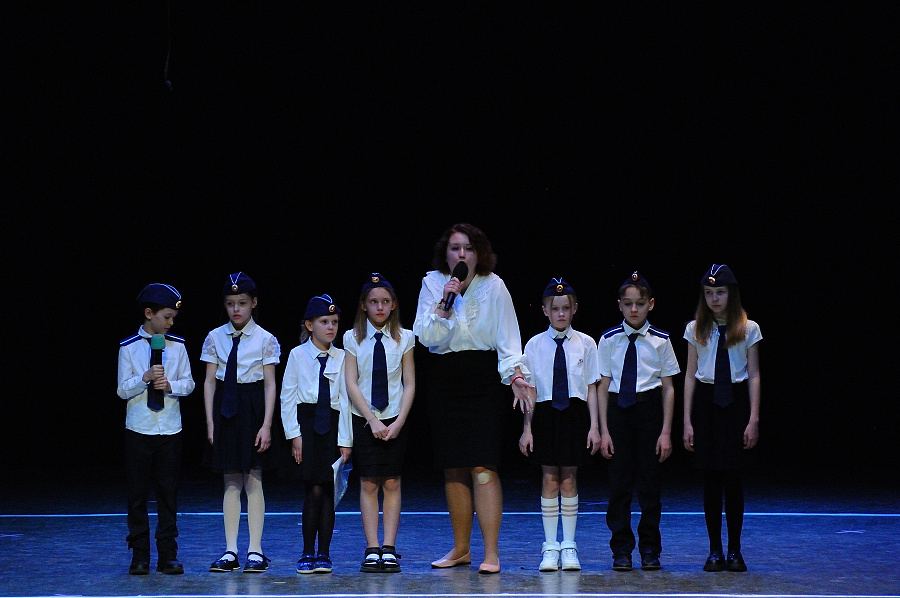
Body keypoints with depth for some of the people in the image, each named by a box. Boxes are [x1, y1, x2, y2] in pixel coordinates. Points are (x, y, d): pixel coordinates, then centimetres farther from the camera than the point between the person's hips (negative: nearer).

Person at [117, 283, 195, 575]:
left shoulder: (177, 346, 4)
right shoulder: (129, 348, -2)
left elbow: (189, 384, 6)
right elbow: (122, 390, -4)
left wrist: (170, 385, -13)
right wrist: (146, 378, -19)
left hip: (170, 429, 2)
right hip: (139, 429, -2)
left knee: (168, 492, 4)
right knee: (137, 493, 3)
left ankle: (168, 556, 10)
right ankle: (139, 556, 10)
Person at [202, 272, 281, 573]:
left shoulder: (265, 340, -2)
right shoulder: (215, 338, 5)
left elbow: (270, 384, -4)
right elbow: (209, 381, 7)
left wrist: (266, 425, -10)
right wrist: (210, 421, 1)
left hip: (253, 408, -2)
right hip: (225, 409, 3)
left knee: (253, 480, -2)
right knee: (231, 482, 6)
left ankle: (255, 551, 3)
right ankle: (230, 551, 9)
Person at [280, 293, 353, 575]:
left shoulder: (341, 358, 5)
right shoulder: (297, 354, 3)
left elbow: (345, 399, 3)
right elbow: (287, 396, 2)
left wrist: (345, 440, -1)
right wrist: (294, 434, -4)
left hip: (331, 425, 1)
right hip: (306, 422, -1)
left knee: (327, 490, 2)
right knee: (314, 489, -8)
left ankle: (323, 554, 9)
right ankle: (307, 553, 2)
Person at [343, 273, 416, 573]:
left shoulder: (404, 338, 3)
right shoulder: (353, 338, 0)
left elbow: (409, 384, 2)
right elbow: (351, 384, -4)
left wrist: (399, 422, -9)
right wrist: (373, 421, -12)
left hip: (395, 420, 1)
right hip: (364, 420, 0)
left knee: (391, 483, 0)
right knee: (368, 484, -2)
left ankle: (389, 549, 3)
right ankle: (372, 550, 0)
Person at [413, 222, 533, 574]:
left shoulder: (493, 286, -2)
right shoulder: (432, 283, 3)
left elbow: (507, 337, -3)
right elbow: (426, 337, -3)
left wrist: (516, 375, -17)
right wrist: (444, 304, -15)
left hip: (482, 380, -3)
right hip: (444, 382, 3)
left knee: (483, 467, -10)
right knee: (453, 468, 7)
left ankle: (491, 552, -8)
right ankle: (461, 549, 18)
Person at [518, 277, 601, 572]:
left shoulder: (585, 343, 1)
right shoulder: (535, 345, 1)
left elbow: (591, 387, 2)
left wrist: (594, 426, -2)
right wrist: (527, 429, 1)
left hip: (575, 414, 0)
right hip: (546, 413, 0)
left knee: (569, 480, 4)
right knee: (550, 480, 3)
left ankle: (569, 547, 11)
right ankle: (550, 548, 10)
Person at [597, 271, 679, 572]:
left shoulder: (660, 341, -1)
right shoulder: (609, 340, 1)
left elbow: (668, 388, 2)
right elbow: (602, 386, 3)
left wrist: (666, 431, -2)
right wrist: (603, 430, -1)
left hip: (650, 408, 0)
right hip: (618, 409, 1)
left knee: (649, 481, 4)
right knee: (619, 482, 2)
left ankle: (650, 550, 16)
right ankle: (621, 550, 13)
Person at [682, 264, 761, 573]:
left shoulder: (748, 329, 1)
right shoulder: (696, 329, 5)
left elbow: (754, 375, 1)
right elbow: (690, 375, 6)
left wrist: (754, 419, -5)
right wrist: (687, 421, 1)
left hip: (736, 403, -1)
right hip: (706, 405, 1)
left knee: (733, 479, -1)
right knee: (711, 480, 2)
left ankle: (734, 550, 9)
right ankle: (715, 551, 9)